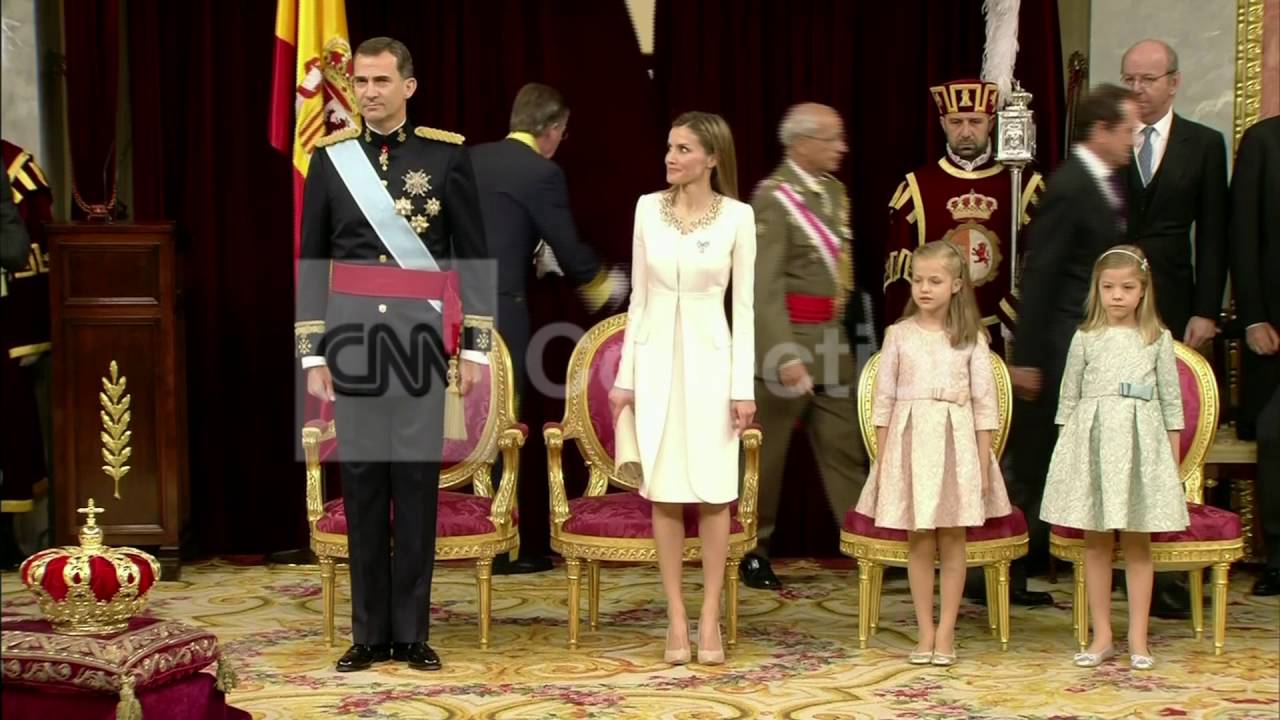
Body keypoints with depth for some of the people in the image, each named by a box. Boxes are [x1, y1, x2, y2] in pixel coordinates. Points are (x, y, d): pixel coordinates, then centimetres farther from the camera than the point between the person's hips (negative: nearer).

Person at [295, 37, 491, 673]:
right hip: (352, 336, 1)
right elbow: (311, 262, 6)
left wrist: (475, 345, -1)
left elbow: (472, 255, 3)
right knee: (361, 480, 4)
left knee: (417, 481, 1)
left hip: (420, 338, -1)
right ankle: (370, 633, 13)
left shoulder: (446, 154, 1)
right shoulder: (330, 156, 4)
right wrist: (312, 353, 1)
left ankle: (412, 633, 10)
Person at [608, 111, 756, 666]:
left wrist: (744, 385, -6)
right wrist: (625, 375, 5)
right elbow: (639, 297, 7)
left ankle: (709, 620, 10)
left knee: (714, 492, 1)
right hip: (656, 358, 2)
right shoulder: (648, 208, 3)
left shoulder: (737, 215, -3)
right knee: (664, 493, 3)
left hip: (709, 358, -2)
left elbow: (743, 305, -2)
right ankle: (676, 620, 11)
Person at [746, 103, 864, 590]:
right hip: (786, 337, -7)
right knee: (767, 450, 4)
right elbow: (765, 286, -21)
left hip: (831, 338, 8)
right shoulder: (774, 198, -15)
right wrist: (785, 356, -27)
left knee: (844, 445, 10)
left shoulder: (834, 190, 10)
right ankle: (752, 549, 16)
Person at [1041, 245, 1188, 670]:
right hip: (1092, 441, 1)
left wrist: (1173, 458, 6)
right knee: (1096, 542, 4)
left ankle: (1138, 638, 9)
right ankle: (1102, 636, 12)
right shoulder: (1085, 339, 5)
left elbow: (1171, 401, 7)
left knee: (1137, 542, 3)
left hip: (1140, 443, -1)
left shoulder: (1158, 339, 5)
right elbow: (1068, 398, 9)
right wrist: (1065, 449, 4)